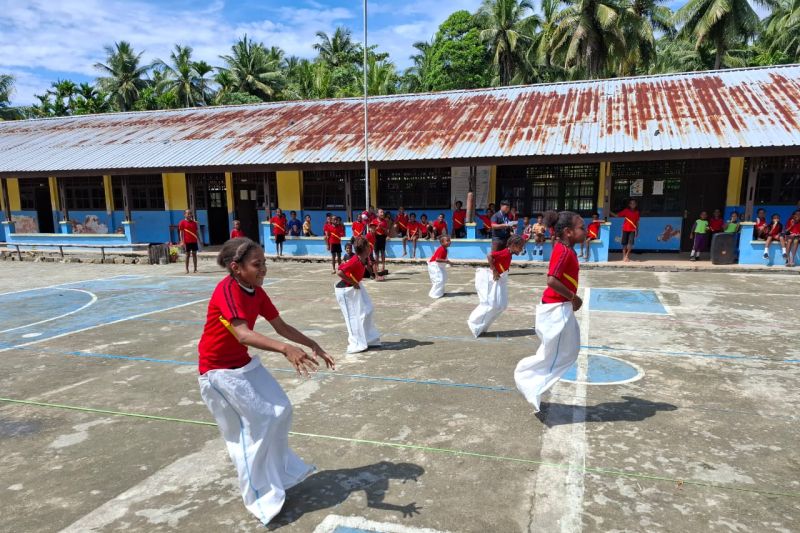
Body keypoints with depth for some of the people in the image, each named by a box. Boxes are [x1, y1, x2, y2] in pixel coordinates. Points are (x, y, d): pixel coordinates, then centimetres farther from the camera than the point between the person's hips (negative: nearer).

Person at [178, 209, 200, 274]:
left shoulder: (194, 222, 9)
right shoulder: (182, 222, -2)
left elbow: (197, 232, 12)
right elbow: (181, 232, -3)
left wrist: (199, 240, 10)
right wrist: (182, 242, -10)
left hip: (194, 241, 3)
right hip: (187, 242, -3)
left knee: (194, 254, 5)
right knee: (187, 255, 2)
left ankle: (195, 269, 9)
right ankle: (187, 269, 9)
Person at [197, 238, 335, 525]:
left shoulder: (256, 292, -2)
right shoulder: (227, 291, -28)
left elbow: (281, 327, 5)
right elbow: (242, 334, -43)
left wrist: (313, 346, -4)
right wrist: (286, 349, -55)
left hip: (244, 364, 8)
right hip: (219, 371, -8)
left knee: (280, 411, 7)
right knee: (251, 428, -1)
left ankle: (277, 471, 29)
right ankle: (260, 496, 18)